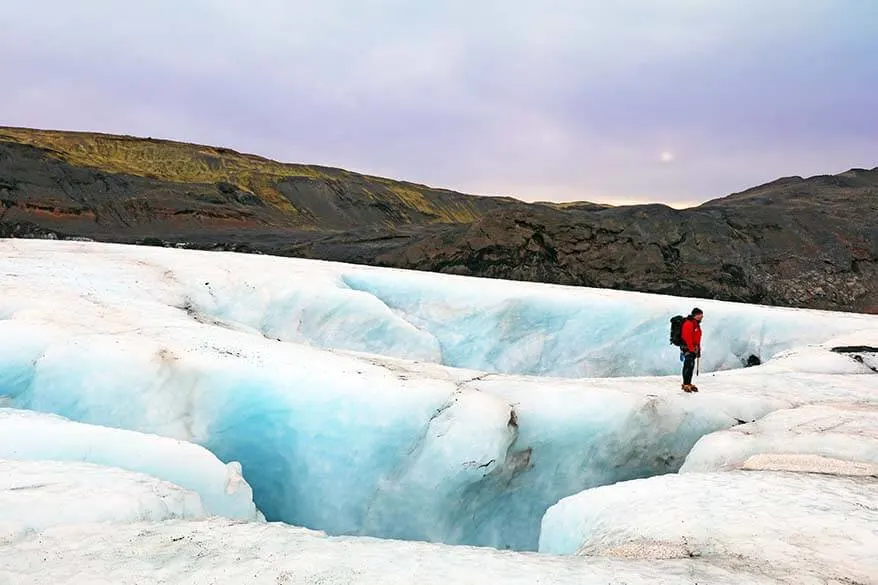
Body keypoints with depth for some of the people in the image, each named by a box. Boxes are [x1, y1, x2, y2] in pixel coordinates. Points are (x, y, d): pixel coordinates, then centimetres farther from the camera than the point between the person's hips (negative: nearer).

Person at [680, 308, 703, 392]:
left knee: (691, 366, 11)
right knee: (688, 366, -12)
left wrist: (698, 349, 21)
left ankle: (688, 383, 17)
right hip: (687, 348, -10)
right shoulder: (688, 324, -15)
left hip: (693, 349, 10)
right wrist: (692, 349, -21)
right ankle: (686, 385, -11)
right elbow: (687, 338, -21)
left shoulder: (696, 324, 17)